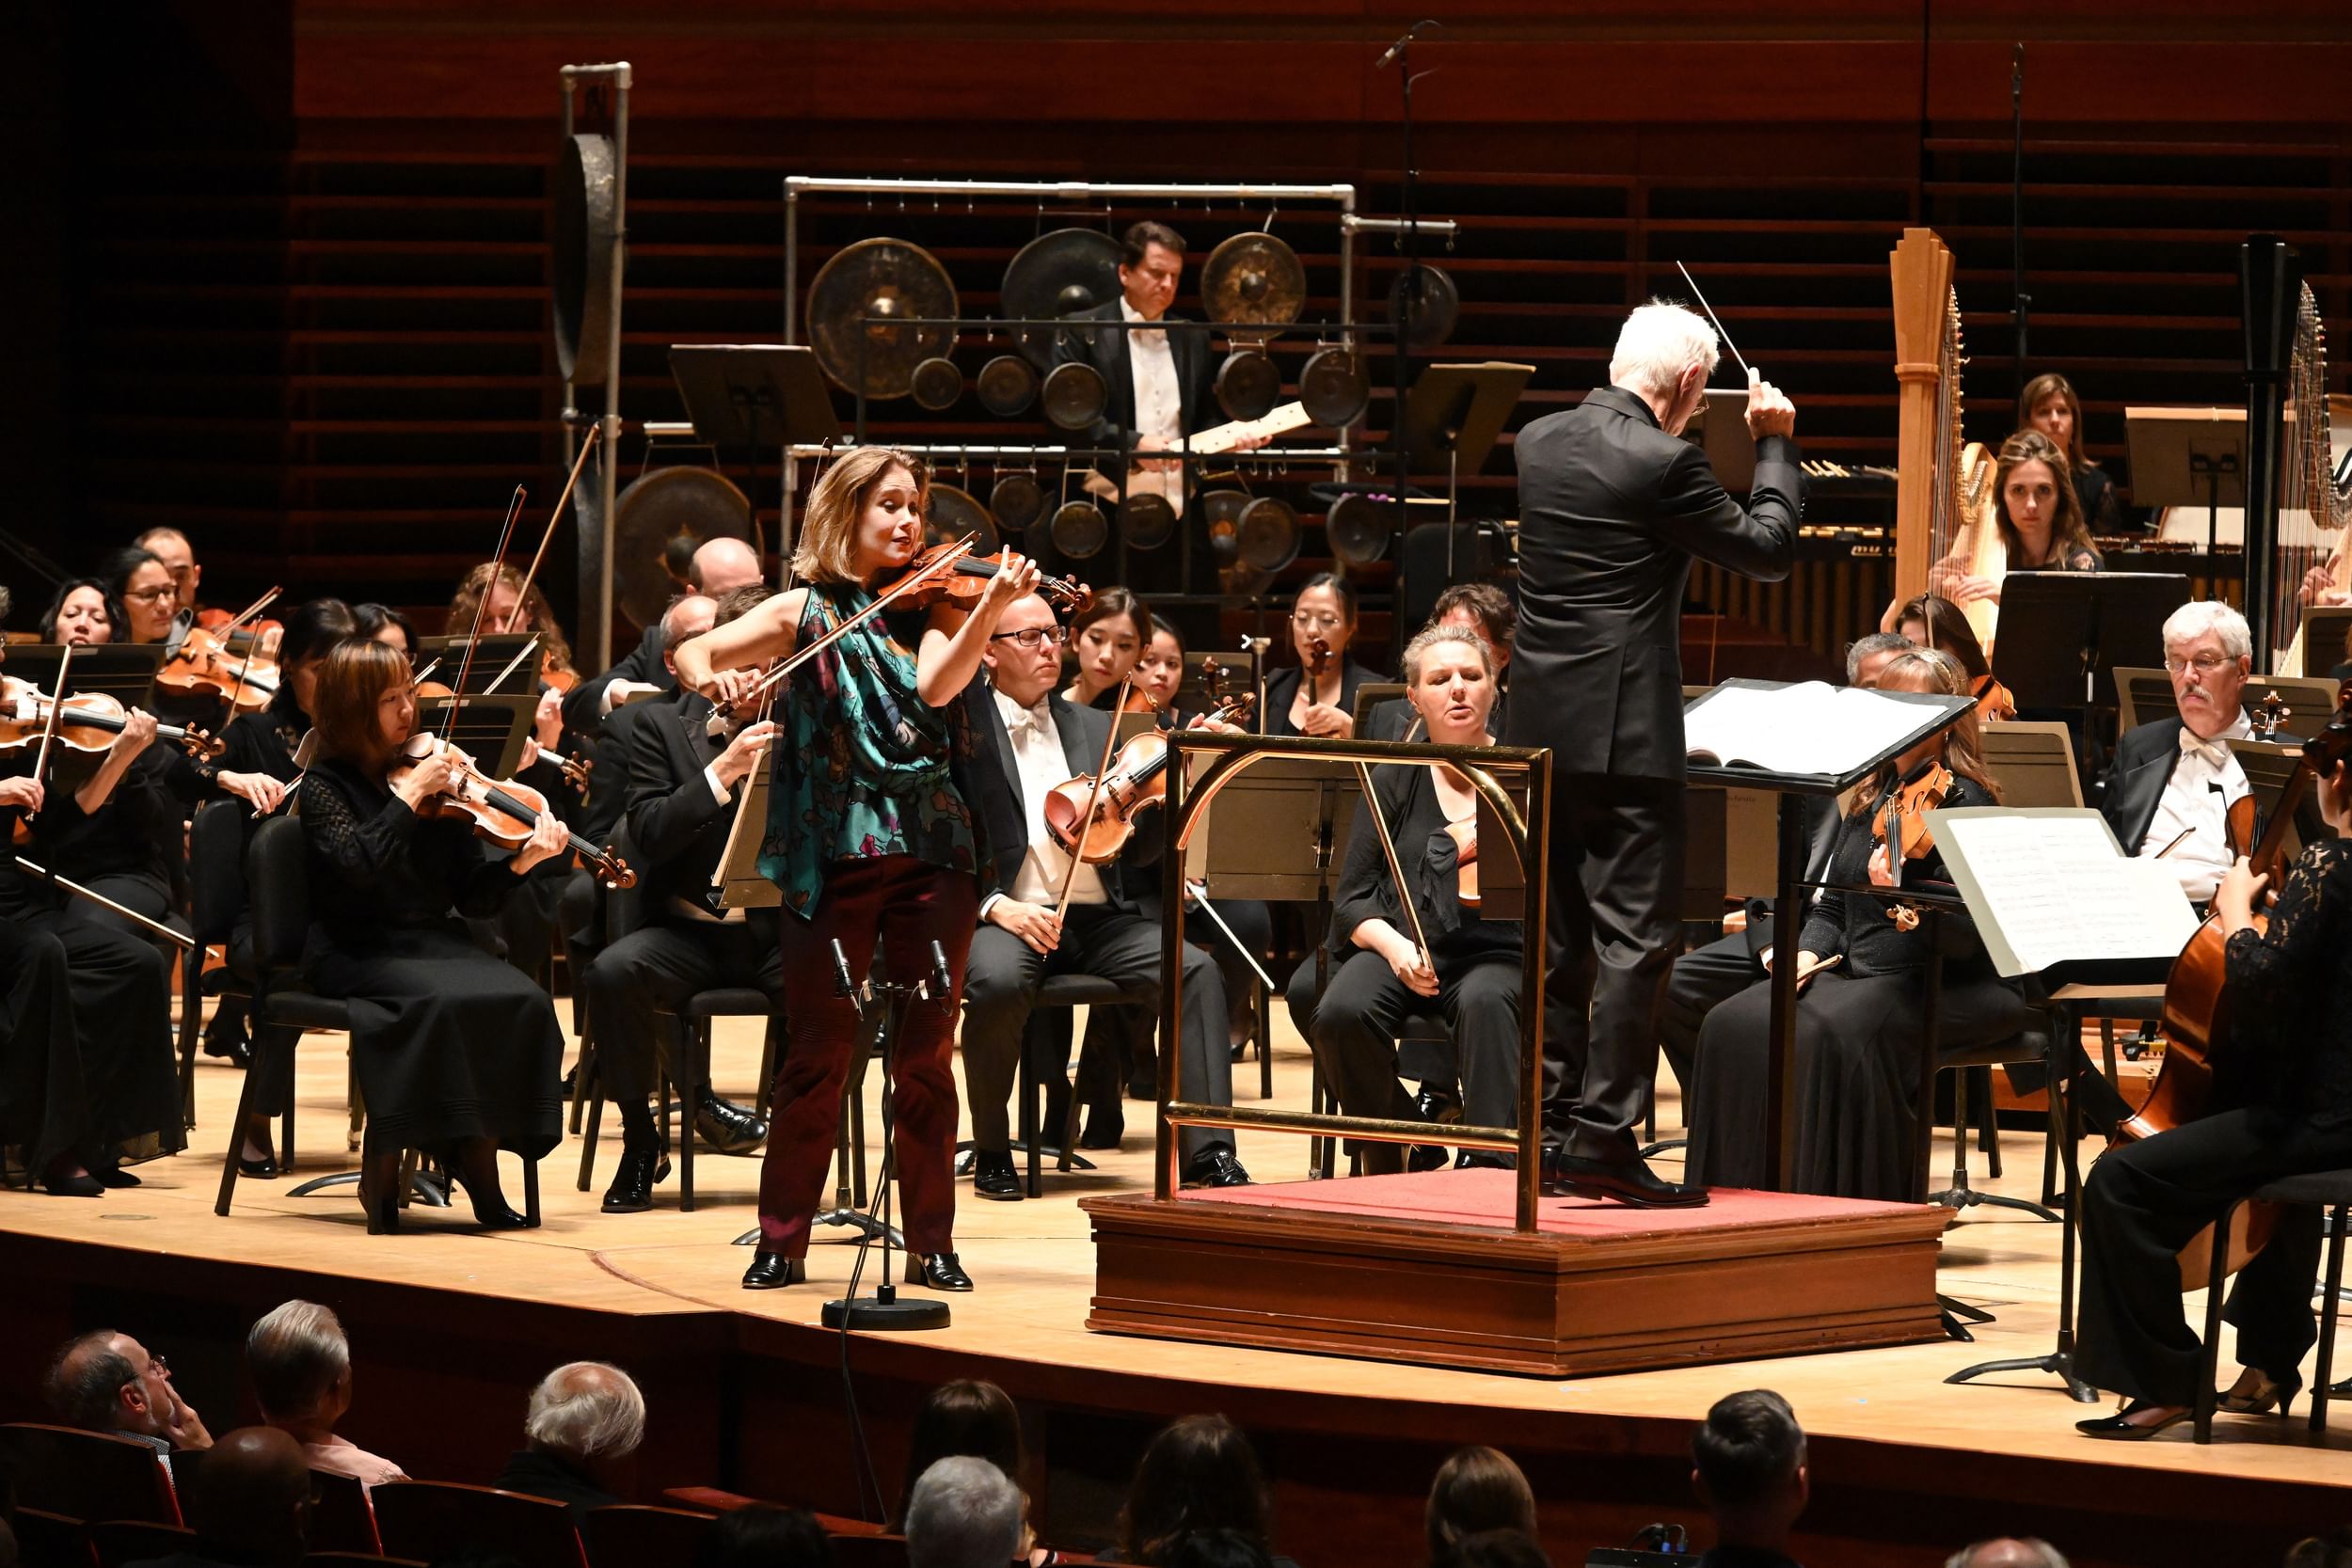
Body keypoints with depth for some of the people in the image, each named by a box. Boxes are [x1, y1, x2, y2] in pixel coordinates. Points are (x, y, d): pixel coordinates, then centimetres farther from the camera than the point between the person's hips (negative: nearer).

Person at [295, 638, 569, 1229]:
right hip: (356, 953, -5)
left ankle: (480, 1160, -19)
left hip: (433, 941, 5)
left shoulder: (427, 771, 12)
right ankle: (381, 1168, -21)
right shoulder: (325, 785, -1)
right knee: (441, 1000, -35)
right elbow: (359, 865, -21)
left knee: (522, 999, -24)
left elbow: (472, 895, 8)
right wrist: (410, 793, -18)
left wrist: (522, 861, -10)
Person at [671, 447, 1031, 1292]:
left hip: (933, 851, 1)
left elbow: (937, 684, -10)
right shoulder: (804, 612, 8)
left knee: (926, 1055, 2)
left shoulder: (929, 607, 10)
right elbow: (692, 653, 2)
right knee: (817, 1051, 1)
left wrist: (991, 608, -25)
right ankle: (782, 1240, 10)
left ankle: (933, 1244, 9)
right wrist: (711, 676, -22)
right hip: (834, 856, -1)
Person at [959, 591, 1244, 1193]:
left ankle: (1208, 1154, -24)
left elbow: (1138, 853, 12)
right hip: (1009, 915, -4)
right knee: (998, 980, -36)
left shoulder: (1096, 730, 18)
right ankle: (991, 1152, -14)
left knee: (1197, 970, -22)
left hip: (1099, 917, 4)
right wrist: (994, 904, -19)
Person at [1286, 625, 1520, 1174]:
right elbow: (1353, 897, 6)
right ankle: (1385, 1165, -8)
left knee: (1484, 1001, -38)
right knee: (1343, 1011, -30)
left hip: (1498, 953, -2)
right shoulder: (1395, 781, 9)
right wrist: (1393, 945, -14)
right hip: (1405, 947, 2)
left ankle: (1494, 1165, -34)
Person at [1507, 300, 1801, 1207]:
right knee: (1635, 937, -5)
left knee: (1557, 940, 12)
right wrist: (1776, 445, 10)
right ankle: (1604, 1140, -9)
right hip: (1623, 736, -8)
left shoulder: (1539, 443, 8)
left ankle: (1553, 1132, 14)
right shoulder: (1663, 464, -14)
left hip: (1539, 726, 8)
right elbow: (1767, 552, -3)